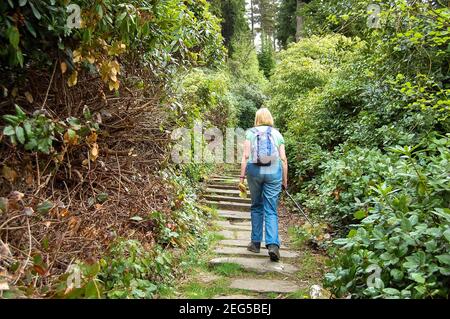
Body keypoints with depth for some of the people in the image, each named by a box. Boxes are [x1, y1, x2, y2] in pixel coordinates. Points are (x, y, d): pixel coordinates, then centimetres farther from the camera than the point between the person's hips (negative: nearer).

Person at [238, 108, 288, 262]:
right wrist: (285, 180, 10)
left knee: (256, 207, 14)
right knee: (271, 210, 3)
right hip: (274, 172, 0)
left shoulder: (251, 133, 7)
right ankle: (273, 244, -11)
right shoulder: (277, 134, 9)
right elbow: (283, 159, 4)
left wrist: (242, 177, 0)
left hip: (254, 171, 0)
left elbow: (245, 156, -2)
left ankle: (256, 243, 19)